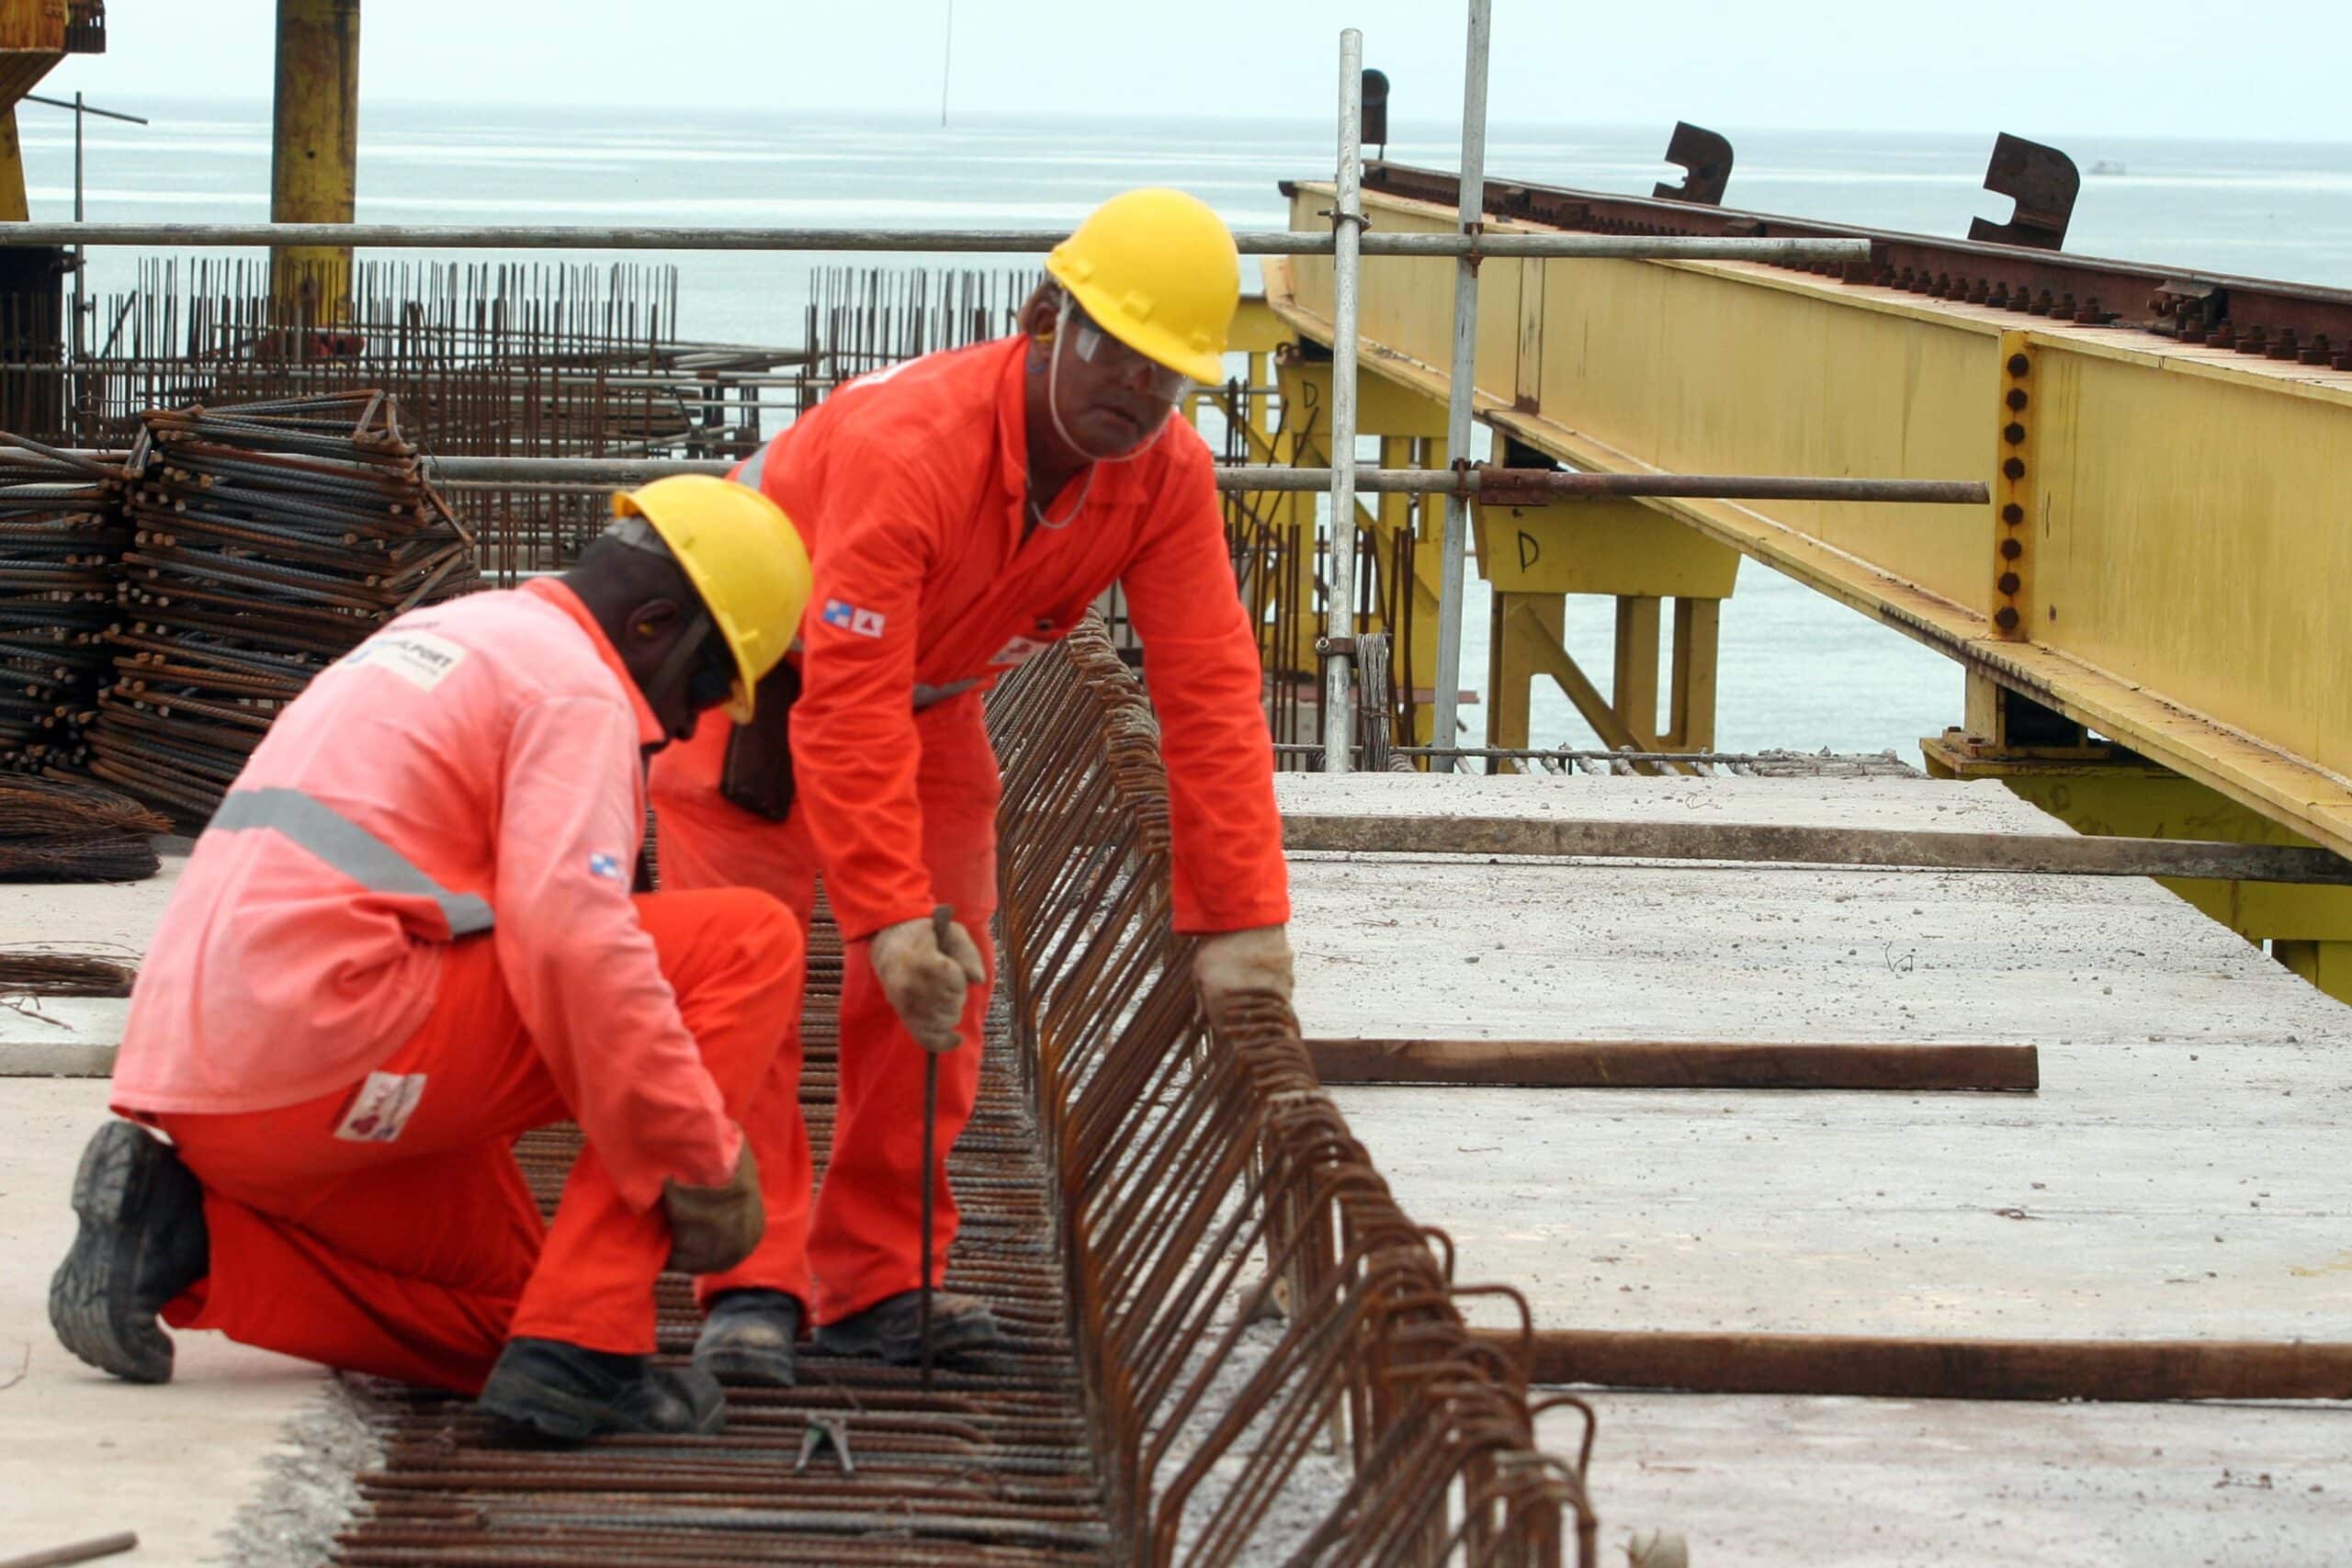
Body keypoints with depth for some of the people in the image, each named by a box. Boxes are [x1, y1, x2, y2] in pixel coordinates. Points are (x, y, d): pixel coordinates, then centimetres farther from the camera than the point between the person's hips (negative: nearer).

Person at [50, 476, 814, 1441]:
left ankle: (179, 1228, 7)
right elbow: (573, 944, -19)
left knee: (503, 1310, 26)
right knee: (751, 943, -5)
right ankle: (582, 1350, -10)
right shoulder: (574, 686, -4)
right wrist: (706, 1160, -13)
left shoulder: (429, 638, 27)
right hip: (331, 1047, -10)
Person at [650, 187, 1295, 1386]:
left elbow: (1209, 696, -22)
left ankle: (878, 1284, 7)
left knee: (943, 991, 0)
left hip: (930, 698, 6)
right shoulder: (904, 447, -40)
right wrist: (889, 916, -46)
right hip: (755, 674, -6)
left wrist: (1237, 918, -27)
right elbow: (848, 707, -42)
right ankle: (753, 1285, -12)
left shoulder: (1167, 480, -23)